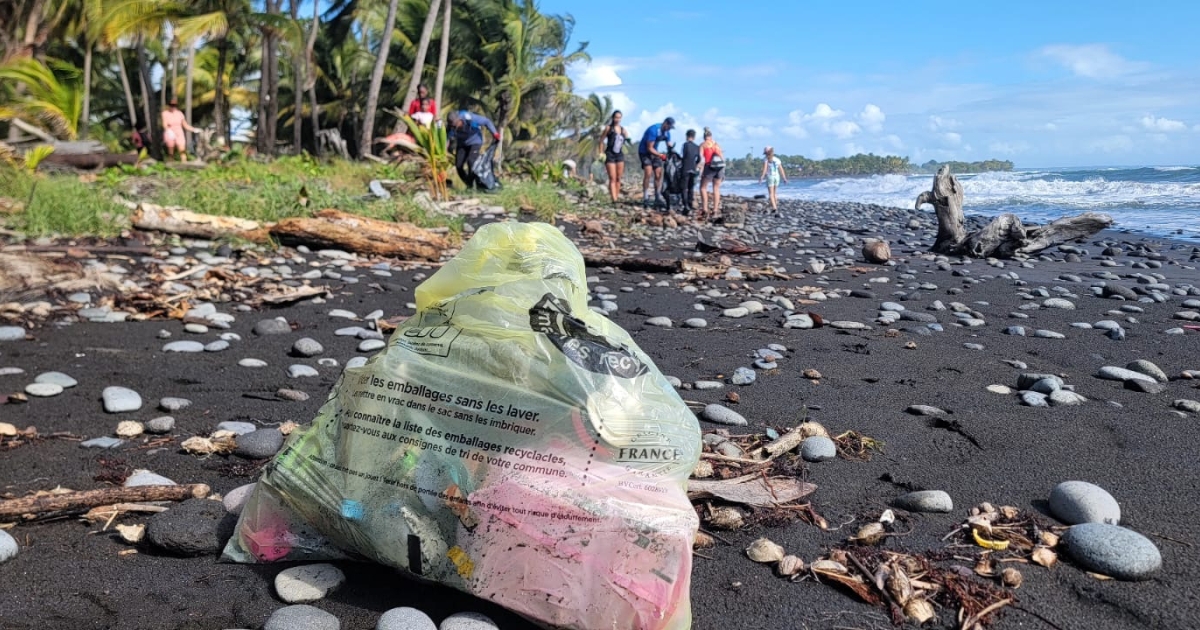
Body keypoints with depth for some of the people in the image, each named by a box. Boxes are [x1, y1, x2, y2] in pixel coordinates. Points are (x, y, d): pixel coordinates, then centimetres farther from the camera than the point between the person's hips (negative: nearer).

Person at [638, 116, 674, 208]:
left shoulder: (667, 132, -1)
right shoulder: (653, 130, -25)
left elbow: (669, 146, 4)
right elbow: (650, 148, -25)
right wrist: (661, 155, -31)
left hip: (655, 152, 7)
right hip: (645, 152, -7)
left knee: (658, 175, -2)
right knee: (648, 173, -21)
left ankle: (657, 199, 4)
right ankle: (645, 198, -17)